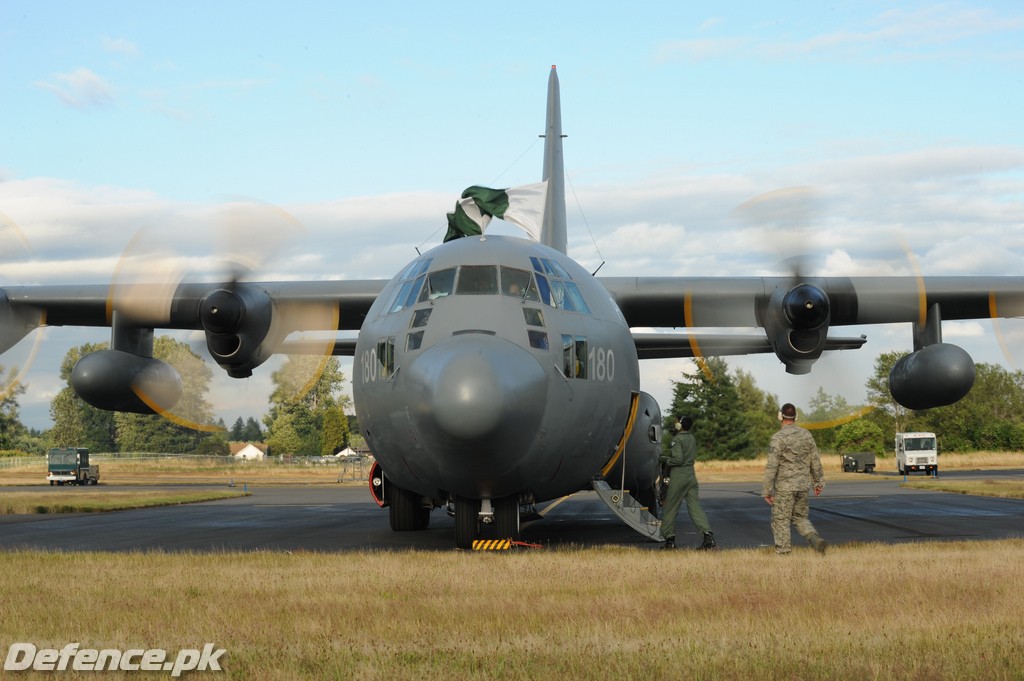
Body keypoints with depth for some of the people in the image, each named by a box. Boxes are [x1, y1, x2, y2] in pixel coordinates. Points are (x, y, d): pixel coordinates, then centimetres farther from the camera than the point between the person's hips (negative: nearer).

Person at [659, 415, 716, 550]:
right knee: (695, 507, 2)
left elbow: (677, 459, -20)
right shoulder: (692, 439, 14)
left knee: (670, 508, 5)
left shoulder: (677, 440, -12)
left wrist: (665, 460, -4)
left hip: (678, 476, -7)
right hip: (691, 475, 7)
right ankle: (708, 535, -13)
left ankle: (670, 539, 9)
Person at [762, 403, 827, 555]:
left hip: (785, 486, -6)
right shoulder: (806, 435, 3)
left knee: (781, 521, 4)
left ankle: (783, 555, 3)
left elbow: (771, 466, -17)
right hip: (802, 485, 6)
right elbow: (815, 461, 8)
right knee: (800, 518, 18)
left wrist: (767, 491, -13)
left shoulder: (778, 438, -15)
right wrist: (819, 482, 18)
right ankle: (816, 540, -7)